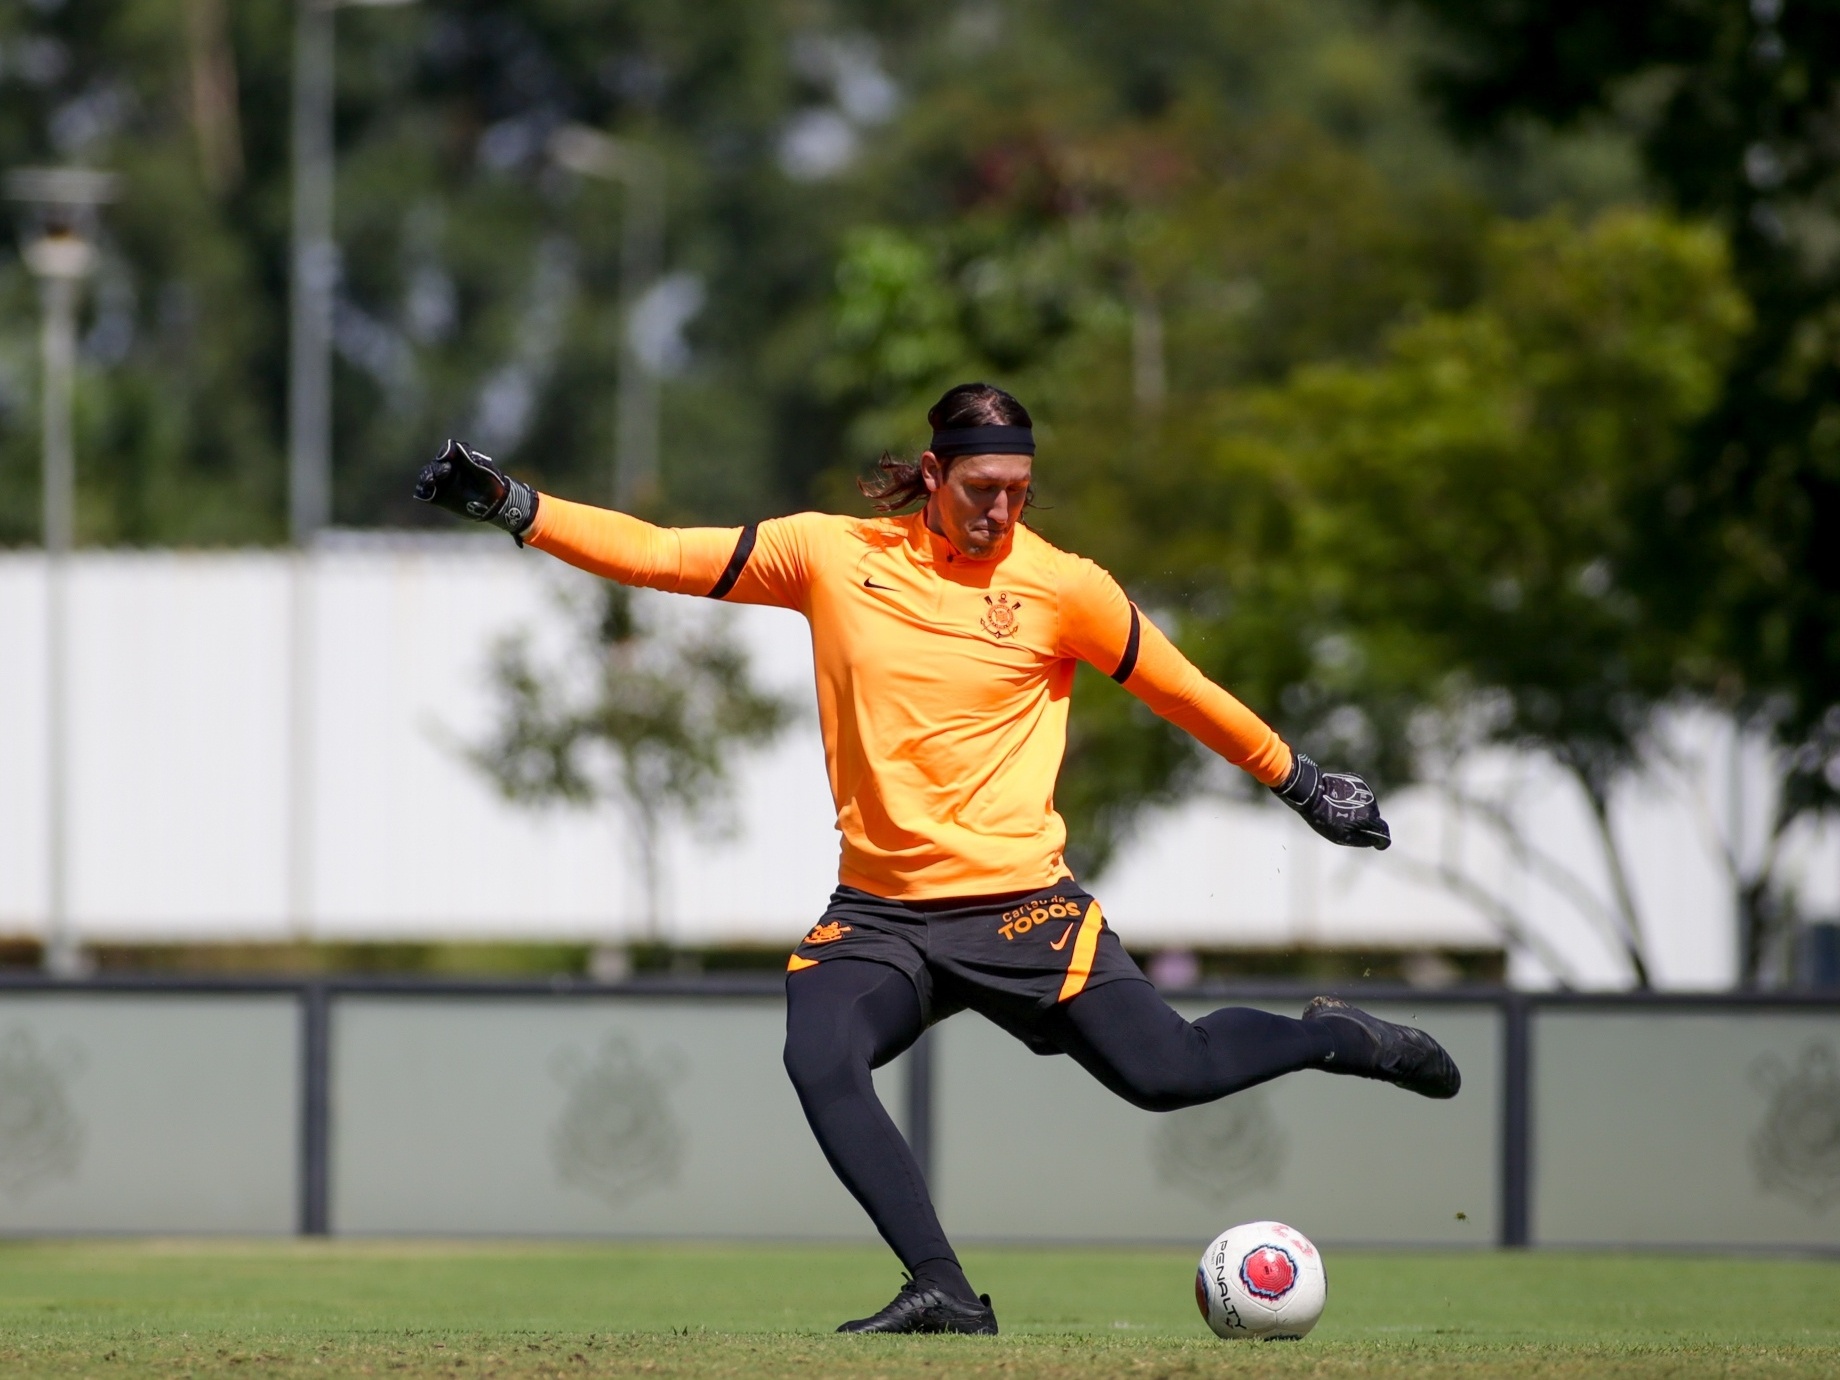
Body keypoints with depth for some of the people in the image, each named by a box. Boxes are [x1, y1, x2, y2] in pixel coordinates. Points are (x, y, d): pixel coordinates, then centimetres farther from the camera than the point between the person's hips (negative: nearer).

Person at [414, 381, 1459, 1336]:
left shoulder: (1062, 587, -3)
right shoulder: (833, 555, 0)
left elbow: (1181, 691, 9)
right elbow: (664, 555, 0)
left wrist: (1300, 780, 16)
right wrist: (513, 505, -8)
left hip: (1021, 904, -2)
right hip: (877, 914, 2)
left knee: (1166, 1073, -9)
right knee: (821, 1065, -25)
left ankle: (1336, 1037, 22)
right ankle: (947, 1295, -20)